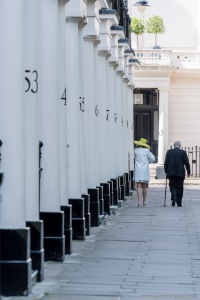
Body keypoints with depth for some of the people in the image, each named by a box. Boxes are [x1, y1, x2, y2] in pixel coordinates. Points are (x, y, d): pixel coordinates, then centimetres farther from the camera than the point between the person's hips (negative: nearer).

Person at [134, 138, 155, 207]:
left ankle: (139, 201, -16)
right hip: (145, 170, 0)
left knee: (139, 186, -4)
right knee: (144, 186, 11)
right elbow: (152, 159, 4)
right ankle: (144, 201, 17)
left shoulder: (135, 150, -2)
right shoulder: (146, 151, -5)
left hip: (138, 170, 0)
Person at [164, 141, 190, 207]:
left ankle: (173, 197, -20)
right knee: (180, 187, 6)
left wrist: (166, 171, 9)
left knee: (172, 186, 7)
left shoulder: (169, 152, 1)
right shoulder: (183, 152, -2)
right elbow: (186, 163, -2)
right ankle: (179, 202, 6)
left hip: (171, 173, 1)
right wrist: (188, 172, 8)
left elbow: (166, 162, 0)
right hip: (180, 173, -1)